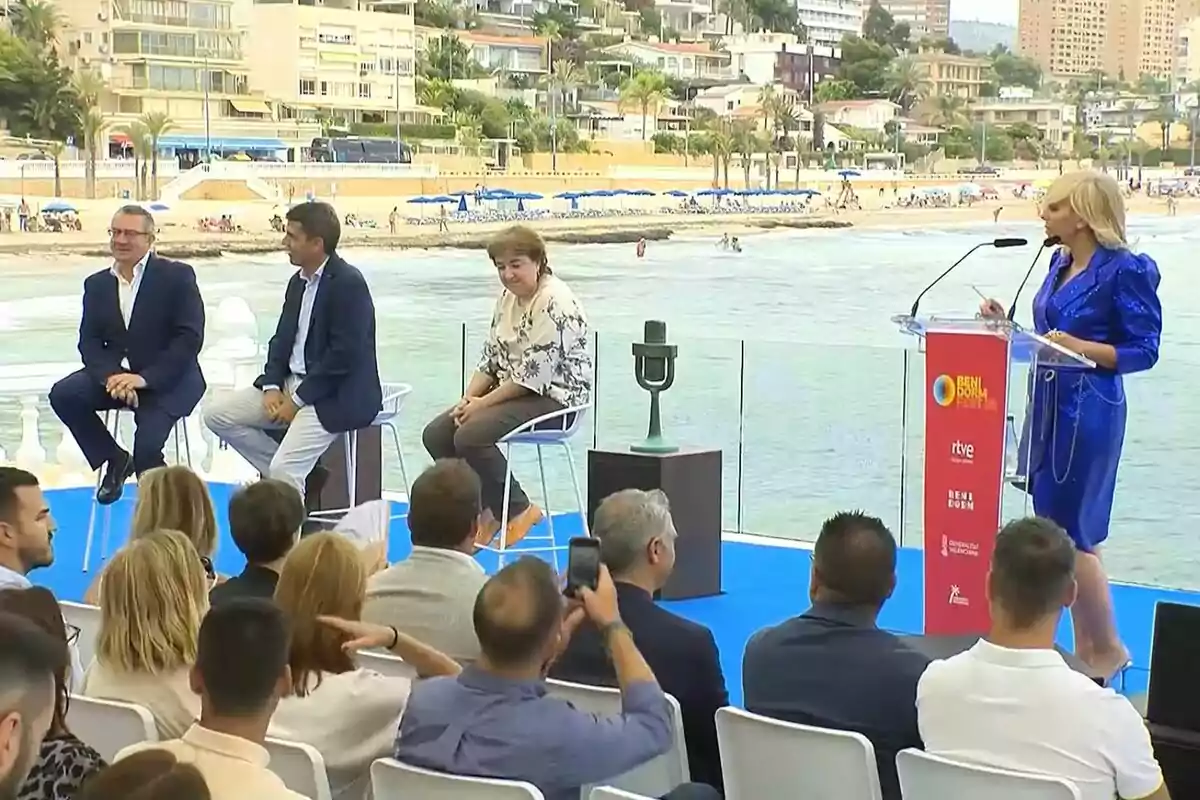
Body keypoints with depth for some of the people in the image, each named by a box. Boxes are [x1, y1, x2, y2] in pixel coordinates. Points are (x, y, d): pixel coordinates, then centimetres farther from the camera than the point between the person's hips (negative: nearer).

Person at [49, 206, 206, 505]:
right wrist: (111, 376, -21)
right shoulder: (96, 284, 8)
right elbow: (89, 342, 2)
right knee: (63, 394, -20)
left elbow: (190, 337, -14)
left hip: (168, 379, -5)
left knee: (147, 445, -27)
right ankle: (114, 460, 2)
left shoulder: (178, 276, -6)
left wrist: (145, 378, -24)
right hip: (116, 374, 5)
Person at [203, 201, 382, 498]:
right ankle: (294, 479, 2)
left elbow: (343, 355, -21)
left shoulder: (348, 283, -16)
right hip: (292, 383, 10)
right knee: (217, 413, -1)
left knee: (283, 469, -24)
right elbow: (282, 340, 15)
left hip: (337, 395, -9)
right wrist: (271, 387, -3)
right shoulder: (299, 281, 12)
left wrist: (297, 400, -18)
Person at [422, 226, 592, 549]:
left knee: (470, 436, -27)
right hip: (512, 392, 10)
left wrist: (483, 403, -16)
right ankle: (485, 509, 8)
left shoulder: (555, 304, -19)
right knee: (436, 434, -3)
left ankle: (518, 510, -8)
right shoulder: (508, 299, 11)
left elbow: (533, 375, -23)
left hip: (554, 397, -10)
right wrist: (469, 398, -3)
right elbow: (490, 358, 14)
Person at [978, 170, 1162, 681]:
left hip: (1089, 412, -8)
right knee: (1059, 533, 12)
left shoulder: (1125, 270, -13)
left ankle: (1107, 648, 13)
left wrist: (1081, 348, -22)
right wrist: (1007, 324, 4)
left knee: (1070, 533, -4)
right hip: (1049, 404, 8)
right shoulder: (1060, 264, 10)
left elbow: (1144, 350, -12)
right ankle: (1085, 648, 22)